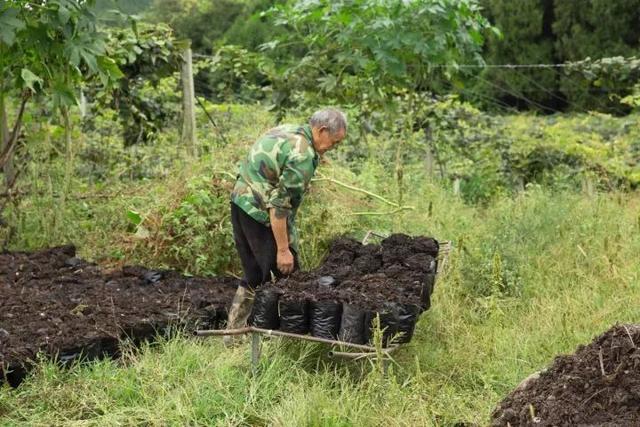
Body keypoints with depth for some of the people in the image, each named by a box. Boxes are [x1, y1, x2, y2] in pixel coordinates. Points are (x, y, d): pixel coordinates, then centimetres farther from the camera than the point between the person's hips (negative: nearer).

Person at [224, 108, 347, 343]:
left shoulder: (284, 130, 11)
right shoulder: (303, 156, -19)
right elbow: (280, 204, -23)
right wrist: (283, 250, -20)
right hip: (263, 215, -10)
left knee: (252, 276, 18)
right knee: (282, 275, 1)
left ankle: (233, 332, 25)